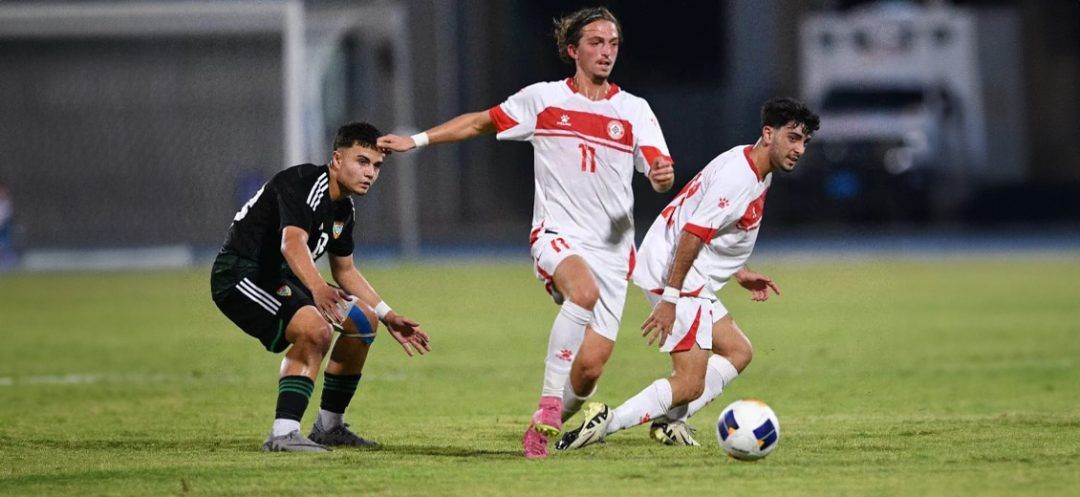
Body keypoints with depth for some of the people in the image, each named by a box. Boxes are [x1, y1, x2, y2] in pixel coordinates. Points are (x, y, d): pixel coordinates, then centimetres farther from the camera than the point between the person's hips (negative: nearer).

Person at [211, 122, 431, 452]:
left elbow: (345, 271, 24)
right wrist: (317, 288, -56)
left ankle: (329, 426, 23)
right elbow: (292, 242, -39)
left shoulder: (343, 209, 10)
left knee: (363, 321, 15)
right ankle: (283, 434, -34)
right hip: (240, 274, -11)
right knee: (316, 329, -32)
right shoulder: (304, 184, -21)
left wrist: (389, 318, 20)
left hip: (279, 277, 11)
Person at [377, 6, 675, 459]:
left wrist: (663, 175, -27)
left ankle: (546, 429, 21)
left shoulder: (634, 111, 6)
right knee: (585, 292, -37)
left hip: (611, 249, 2)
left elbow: (660, 172, -3)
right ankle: (548, 406, -28)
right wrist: (417, 140, 13)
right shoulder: (543, 99, 5)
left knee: (590, 368, -8)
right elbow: (482, 122, 17)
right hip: (557, 236, -2)